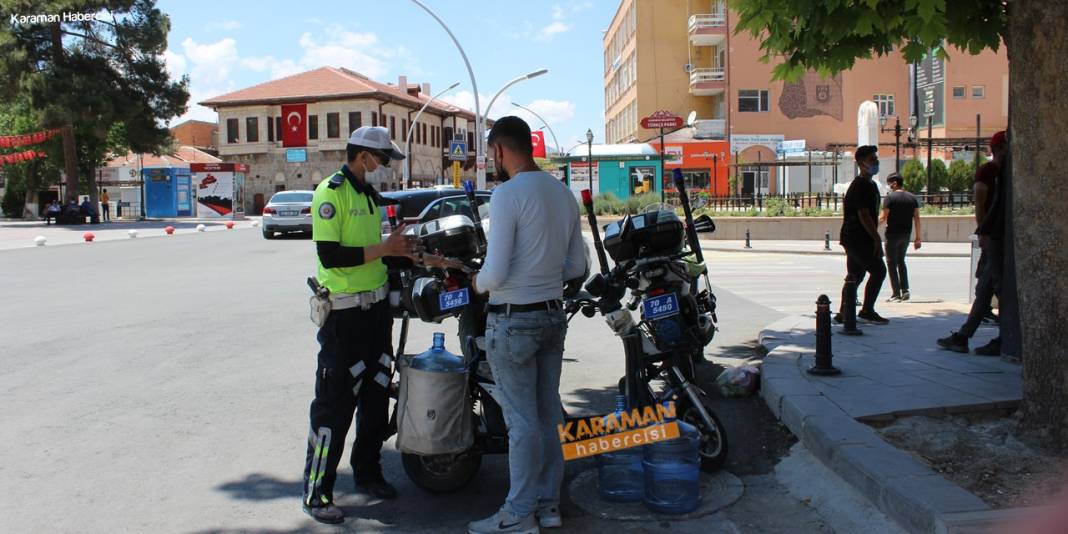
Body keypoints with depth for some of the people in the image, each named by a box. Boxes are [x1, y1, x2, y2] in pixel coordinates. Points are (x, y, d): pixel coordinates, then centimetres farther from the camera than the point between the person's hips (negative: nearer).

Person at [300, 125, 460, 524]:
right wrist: (383, 248, -21)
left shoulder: (370, 196, 14)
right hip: (344, 313, -9)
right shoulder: (331, 192, -13)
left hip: (377, 308, 9)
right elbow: (329, 256, -22)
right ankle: (317, 492, 6)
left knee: (376, 397, 16)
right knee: (334, 405, -4)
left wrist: (421, 258, 9)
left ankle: (367, 472, 31)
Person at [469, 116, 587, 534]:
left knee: (521, 420, 0)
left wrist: (478, 283, 2)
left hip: (513, 320, -7)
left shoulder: (507, 194, -15)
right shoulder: (563, 192, 7)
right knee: (548, 413, 14)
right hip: (553, 314, 8)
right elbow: (577, 266, 11)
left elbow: (495, 272, -18)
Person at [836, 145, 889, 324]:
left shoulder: (870, 184, 18)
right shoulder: (860, 186, -14)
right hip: (857, 239, -10)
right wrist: (877, 239, -20)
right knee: (878, 270, -11)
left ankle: (844, 314, 16)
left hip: (856, 239, 10)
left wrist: (875, 238, 21)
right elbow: (864, 215, -20)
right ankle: (867, 310, -5)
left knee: (855, 276, 12)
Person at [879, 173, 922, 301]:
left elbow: (883, 217, -13)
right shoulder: (912, 198, 6)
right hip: (906, 235, 6)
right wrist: (918, 237, 8)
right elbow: (917, 218, 5)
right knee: (901, 261, 20)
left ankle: (896, 294, 0)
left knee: (891, 263, 3)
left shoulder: (890, 197, -10)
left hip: (893, 234, -5)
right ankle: (905, 290, 10)